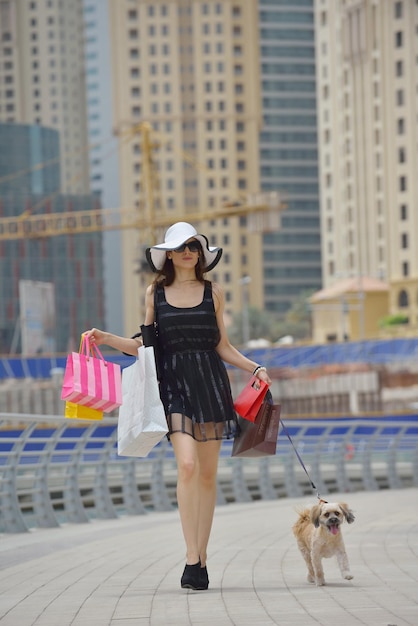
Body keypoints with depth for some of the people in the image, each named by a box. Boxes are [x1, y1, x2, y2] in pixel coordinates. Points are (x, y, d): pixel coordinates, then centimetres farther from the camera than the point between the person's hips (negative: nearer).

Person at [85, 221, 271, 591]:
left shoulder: (213, 293, 9)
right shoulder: (155, 293, 9)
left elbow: (223, 346, 13)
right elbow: (144, 345, 12)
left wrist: (255, 368, 2)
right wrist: (106, 339, 0)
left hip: (210, 381, 2)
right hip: (174, 382, -2)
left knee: (208, 473, 3)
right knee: (187, 465, -18)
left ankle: (202, 555, 13)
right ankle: (192, 559, -18)